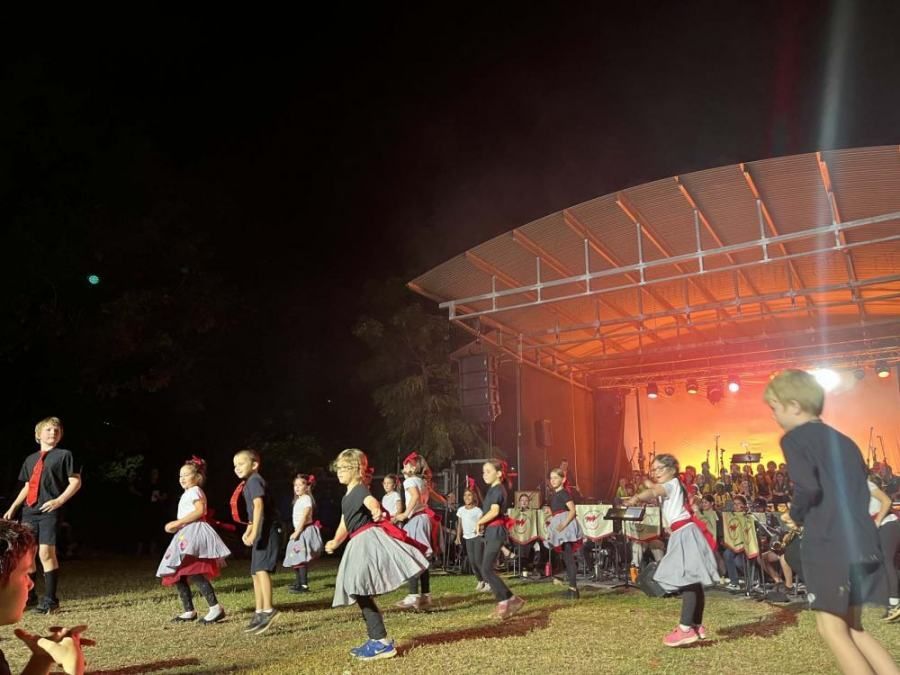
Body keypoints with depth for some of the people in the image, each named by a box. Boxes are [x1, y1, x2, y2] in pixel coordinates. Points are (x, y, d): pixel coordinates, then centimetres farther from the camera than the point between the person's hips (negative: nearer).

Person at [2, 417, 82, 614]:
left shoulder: (64, 455, 2)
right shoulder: (30, 459, 19)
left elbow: (76, 482, -3)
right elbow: (27, 486, 25)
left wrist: (59, 500, -15)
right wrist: (13, 507, 19)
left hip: (50, 511, -6)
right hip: (29, 511, 6)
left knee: (46, 553, -12)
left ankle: (50, 600, -6)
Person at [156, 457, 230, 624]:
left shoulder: (195, 490, -5)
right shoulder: (187, 494, 25)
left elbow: (200, 511, -21)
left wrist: (178, 523, -20)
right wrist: (175, 526, 11)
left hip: (194, 532, -11)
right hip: (186, 535, 11)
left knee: (193, 573, -23)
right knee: (177, 574, 9)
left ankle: (216, 608, -25)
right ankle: (189, 611, 15)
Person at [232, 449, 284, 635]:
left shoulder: (254, 481, -12)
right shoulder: (249, 483, 18)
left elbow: (259, 506, -25)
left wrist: (254, 532, -29)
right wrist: (248, 531, 24)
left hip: (268, 530, -11)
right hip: (262, 531, 11)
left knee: (261, 568, -23)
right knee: (256, 572, 13)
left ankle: (268, 610, -27)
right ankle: (259, 614, 20)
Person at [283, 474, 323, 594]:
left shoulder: (306, 499, -12)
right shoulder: (298, 499, 18)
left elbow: (304, 517, -19)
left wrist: (297, 532, -21)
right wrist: (296, 532, 13)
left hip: (305, 531, -10)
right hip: (299, 531, 10)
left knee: (301, 559, -13)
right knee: (296, 559, 16)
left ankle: (304, 585, -13)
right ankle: (298, 583, 28)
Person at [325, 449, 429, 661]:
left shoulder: (360, 489, -11)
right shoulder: (346, 498, 20)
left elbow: (371, 501, -35)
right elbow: (345, 525, 33)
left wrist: (376, 510, -58)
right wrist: (335, 543, 46)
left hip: (369, 540, -10)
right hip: (359, 545, 10)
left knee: (361, 591, -13)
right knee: (359, 592, 12)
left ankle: (383, 642, -7)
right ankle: (376, 639, 21)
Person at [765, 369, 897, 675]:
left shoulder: (795, 438, -5)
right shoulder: (844, 441, 18)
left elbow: (807, 487, -20)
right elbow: (861, 492, 17)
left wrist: (796, 515, -1)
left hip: (829, 547, -8)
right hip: (863, 545, 8)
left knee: (832, 630, 3)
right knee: (851, 627, 20)